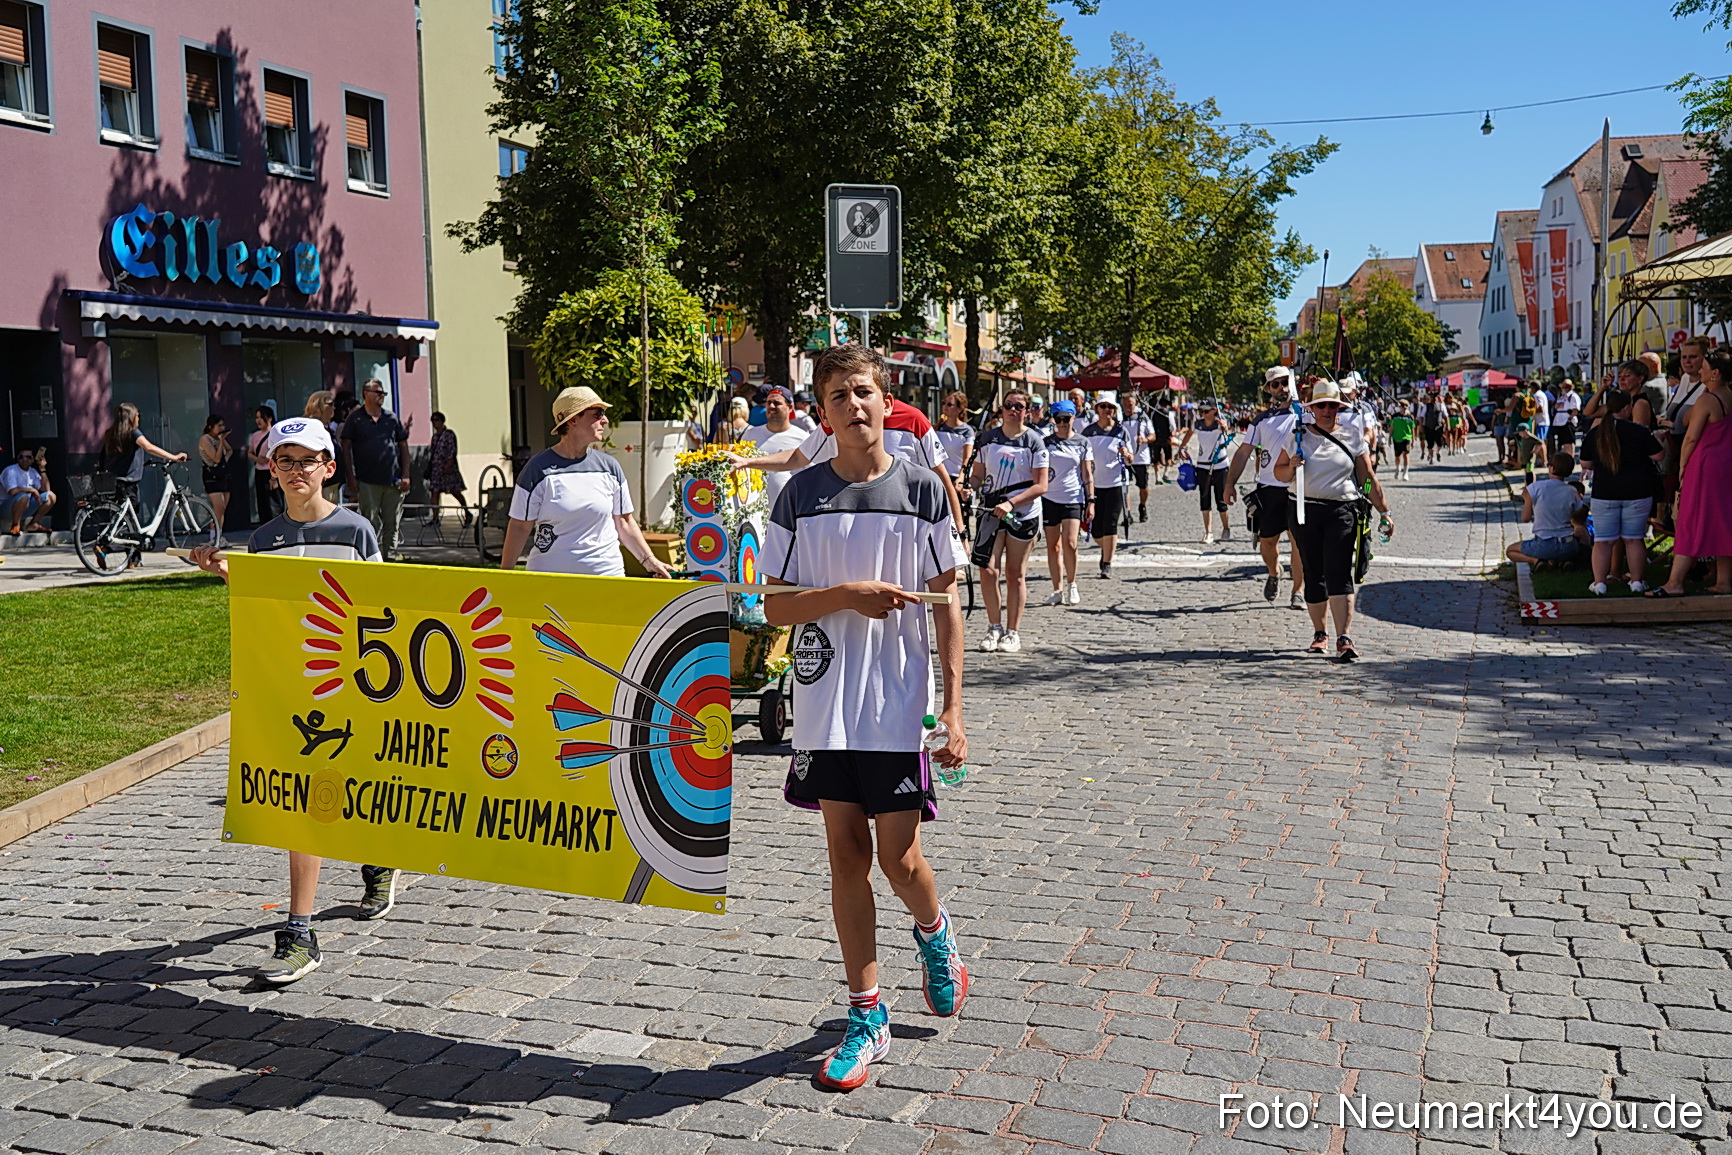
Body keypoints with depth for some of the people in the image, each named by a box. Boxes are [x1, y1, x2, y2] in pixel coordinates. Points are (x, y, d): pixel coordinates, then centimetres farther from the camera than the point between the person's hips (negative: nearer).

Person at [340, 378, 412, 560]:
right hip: (367, 482, -3)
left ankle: (390, 558, 13)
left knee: (392, 523, 5)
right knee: (371, 524, 0)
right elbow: (346, 448, 2)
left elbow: (403, 446, 13)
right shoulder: (355, 419, 4)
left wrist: (405, 475, 5)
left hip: (393, 481, 3)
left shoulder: (392, 418, 12)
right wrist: (351, 476, -5)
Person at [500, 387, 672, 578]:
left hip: (607, 575, 3)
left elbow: (623, 522, 14)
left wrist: (648, 560, 7)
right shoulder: (538, 468, -3)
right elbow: (520, 526, 1)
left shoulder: (609, 467, 7)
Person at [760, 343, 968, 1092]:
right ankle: (867, 1016, 19)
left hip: (900, 706, -2)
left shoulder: (922, 490, -1)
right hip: (826, 706, 2)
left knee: (898, 856, 2)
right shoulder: (802, 496, 2)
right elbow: (775, 607, 2)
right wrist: (844, 595, -16)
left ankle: (935, 936, 38)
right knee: (845, 854, 6)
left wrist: (953, 708, -5)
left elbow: (946, 605, 0)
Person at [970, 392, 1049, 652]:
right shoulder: (987, 438, 7)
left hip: (1023, 514, -2)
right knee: (988, 570, -8)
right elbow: (978, 475, 14)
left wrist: (1011, 503, -20)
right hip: (992, 510, 2)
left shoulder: (1034, 441, -3)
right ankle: (994, 627, 10)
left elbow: (1041, 486, -9)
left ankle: (1012, 633, 14)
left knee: (1015, 574, 3)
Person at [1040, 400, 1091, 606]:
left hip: (1074, 498, -1)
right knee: (1053, 545, 3)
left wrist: (1091, 500, 2)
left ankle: (1071, 585, 7)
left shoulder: (1082, 442, 6)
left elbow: (1087, 473, 8)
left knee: (1070, 543, -13)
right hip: (1049, 498, 1)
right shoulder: (1046, 442, 6)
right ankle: (1057, 589, 11)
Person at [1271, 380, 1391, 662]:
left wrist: (1384, 511, 7)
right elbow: (1278, 472, 12)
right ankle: (1319, 634, 23)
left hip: (1342, 511, -2)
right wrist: (1291, 467, -10)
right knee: (1313, 575, 7)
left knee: (1339, 574, -13)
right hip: (1304, 511, 2)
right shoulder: (1298, 435, 7)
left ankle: (1344, 639, -17)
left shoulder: (1351, 435, 6)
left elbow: (1368, 477, 9)